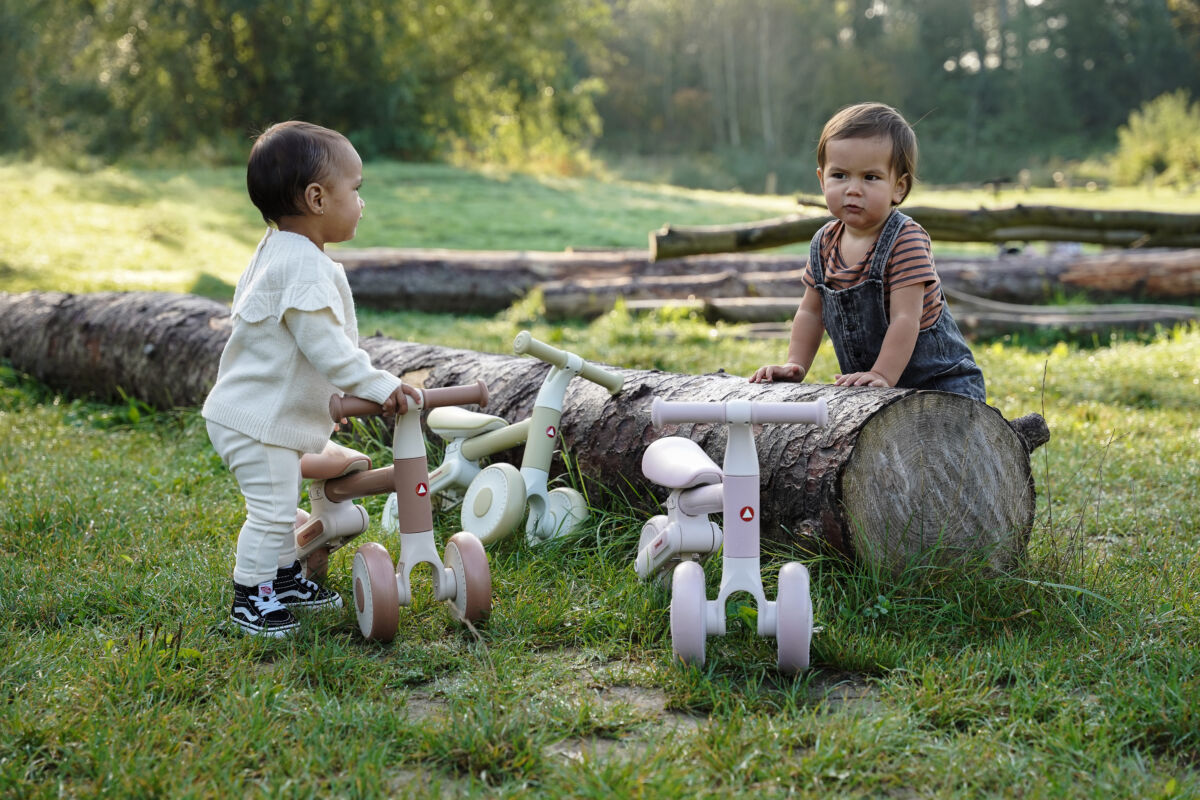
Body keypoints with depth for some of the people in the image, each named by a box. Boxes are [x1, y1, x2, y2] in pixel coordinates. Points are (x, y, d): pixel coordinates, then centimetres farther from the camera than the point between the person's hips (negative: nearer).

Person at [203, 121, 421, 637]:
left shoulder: (279, 251, 11)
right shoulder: (303, 266, -25)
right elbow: (324, 343, -29)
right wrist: (376, 386, -26)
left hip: (274, 414, 11)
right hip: (255, 421, -11)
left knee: (282, 506, 22)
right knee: (272, 509, -4)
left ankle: (284, 578, 36)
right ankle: (251, 599, 8)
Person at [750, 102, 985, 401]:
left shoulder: (906, 241, -18)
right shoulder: (825, 243, 2)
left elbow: (905, 318, -23)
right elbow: (811, 312, 12)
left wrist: (882, 375, -30)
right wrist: (795, 366, 3)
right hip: (867, 385, 6)